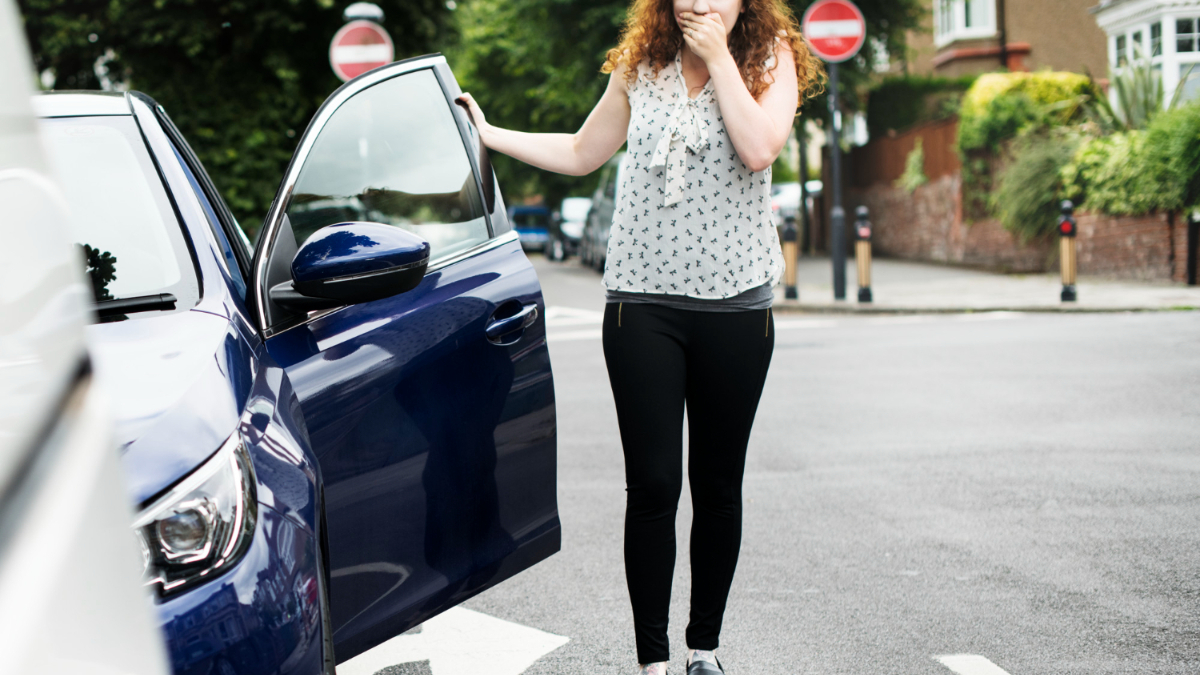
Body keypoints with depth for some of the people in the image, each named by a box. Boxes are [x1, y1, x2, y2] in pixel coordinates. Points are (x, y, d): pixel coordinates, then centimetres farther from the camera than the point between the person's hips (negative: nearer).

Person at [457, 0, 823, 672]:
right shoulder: (639, 68, 8)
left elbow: (758, 148, -17)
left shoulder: (770, 61, 2)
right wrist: (488, 133, 19)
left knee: (718, 485, 8)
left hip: (735, 303, -1)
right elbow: (581, 153, 21)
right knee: (652, 484, -3)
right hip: (643, 297, 1)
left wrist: (717, 56, -12)